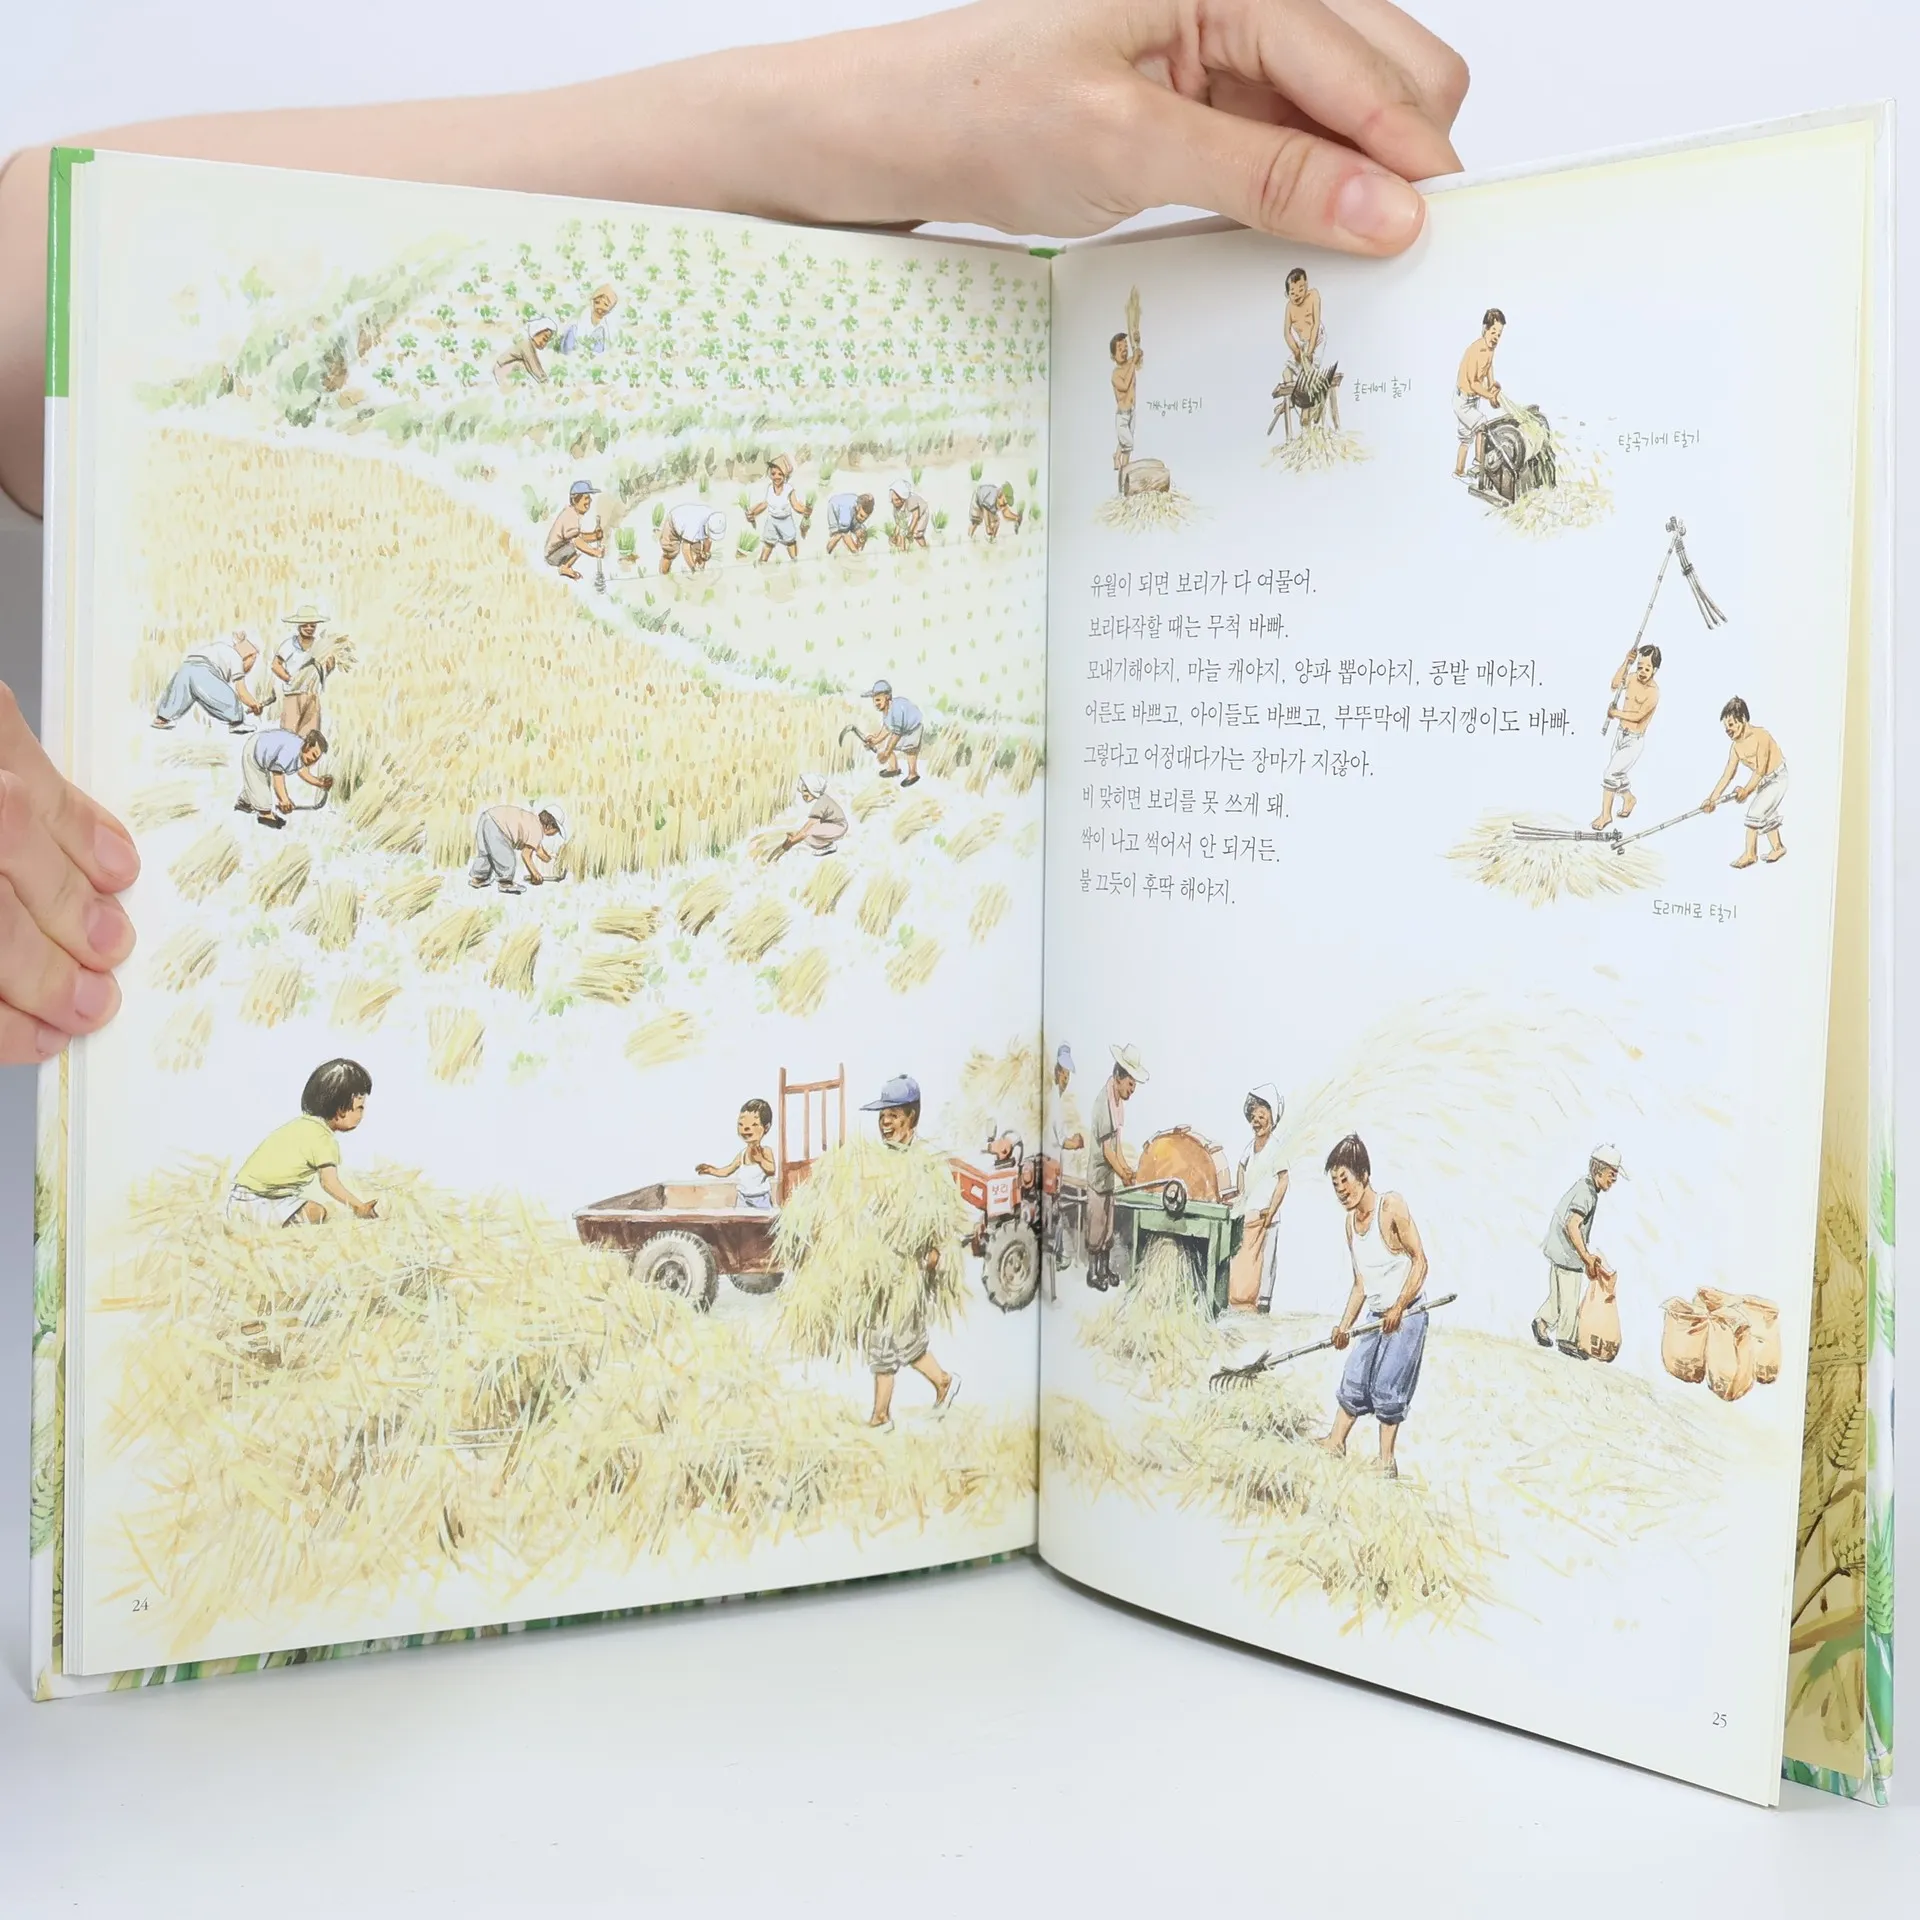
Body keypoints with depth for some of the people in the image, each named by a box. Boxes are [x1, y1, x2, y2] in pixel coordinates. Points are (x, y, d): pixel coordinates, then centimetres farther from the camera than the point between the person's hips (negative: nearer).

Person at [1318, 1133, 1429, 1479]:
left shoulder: (1391, 1206, -17)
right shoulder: (1351, 1221, 6)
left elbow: (1420, 1261, -18)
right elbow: (1361, 1282, 11)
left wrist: (1399, 1308, -24)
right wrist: (1345, 1325, 4)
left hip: (1407, 1316, -7)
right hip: (1376, 1317, 7)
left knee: (1387, 1389, -5)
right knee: (1353, 1380, 7)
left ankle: (1387, 1458, 6)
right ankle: (1336, 1442, 19)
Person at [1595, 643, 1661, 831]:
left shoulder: (1653, 692, -21)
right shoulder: (1632, 677, -4)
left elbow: (1638, 716, -22)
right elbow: (1615, 685, -18)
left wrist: (1615, 713, -12)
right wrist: (1626, 662, -23)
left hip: (1634, 740, -7)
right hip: (1620, 733, 7)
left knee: (1612, 773, -12)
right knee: (1619, 774, 21)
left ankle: (1606, 814, 1)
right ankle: (1629, 798, 50)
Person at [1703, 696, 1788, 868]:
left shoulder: (1760, 735, -28)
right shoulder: (1737, 746, -6)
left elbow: (1760, 769, -32)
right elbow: (1727, 775, -4)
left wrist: (1747, 790, -41)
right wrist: (1712, 799, -10)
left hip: (1777, 778, -8)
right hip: (1763, 781, 8)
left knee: (1755, 812, -13)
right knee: (1767, 814, 19)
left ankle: (1750, 854, -5)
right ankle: (1777, 847, 38)